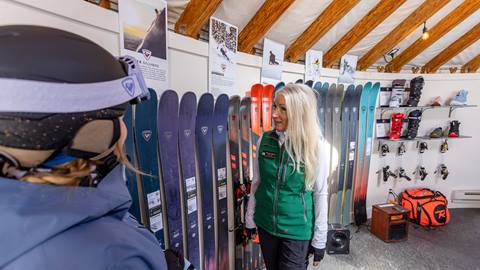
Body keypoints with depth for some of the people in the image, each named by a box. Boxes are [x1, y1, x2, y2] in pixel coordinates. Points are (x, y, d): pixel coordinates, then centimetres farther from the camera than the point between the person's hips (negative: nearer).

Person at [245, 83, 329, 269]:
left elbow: (320, 193, -9)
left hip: (297, 229, -3)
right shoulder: (265, 139, -8)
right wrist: (250, 218, 7)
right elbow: (256, 182, 1)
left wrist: (320, 239, -4)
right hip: (265, 224, 3)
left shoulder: (315, 146, -17)